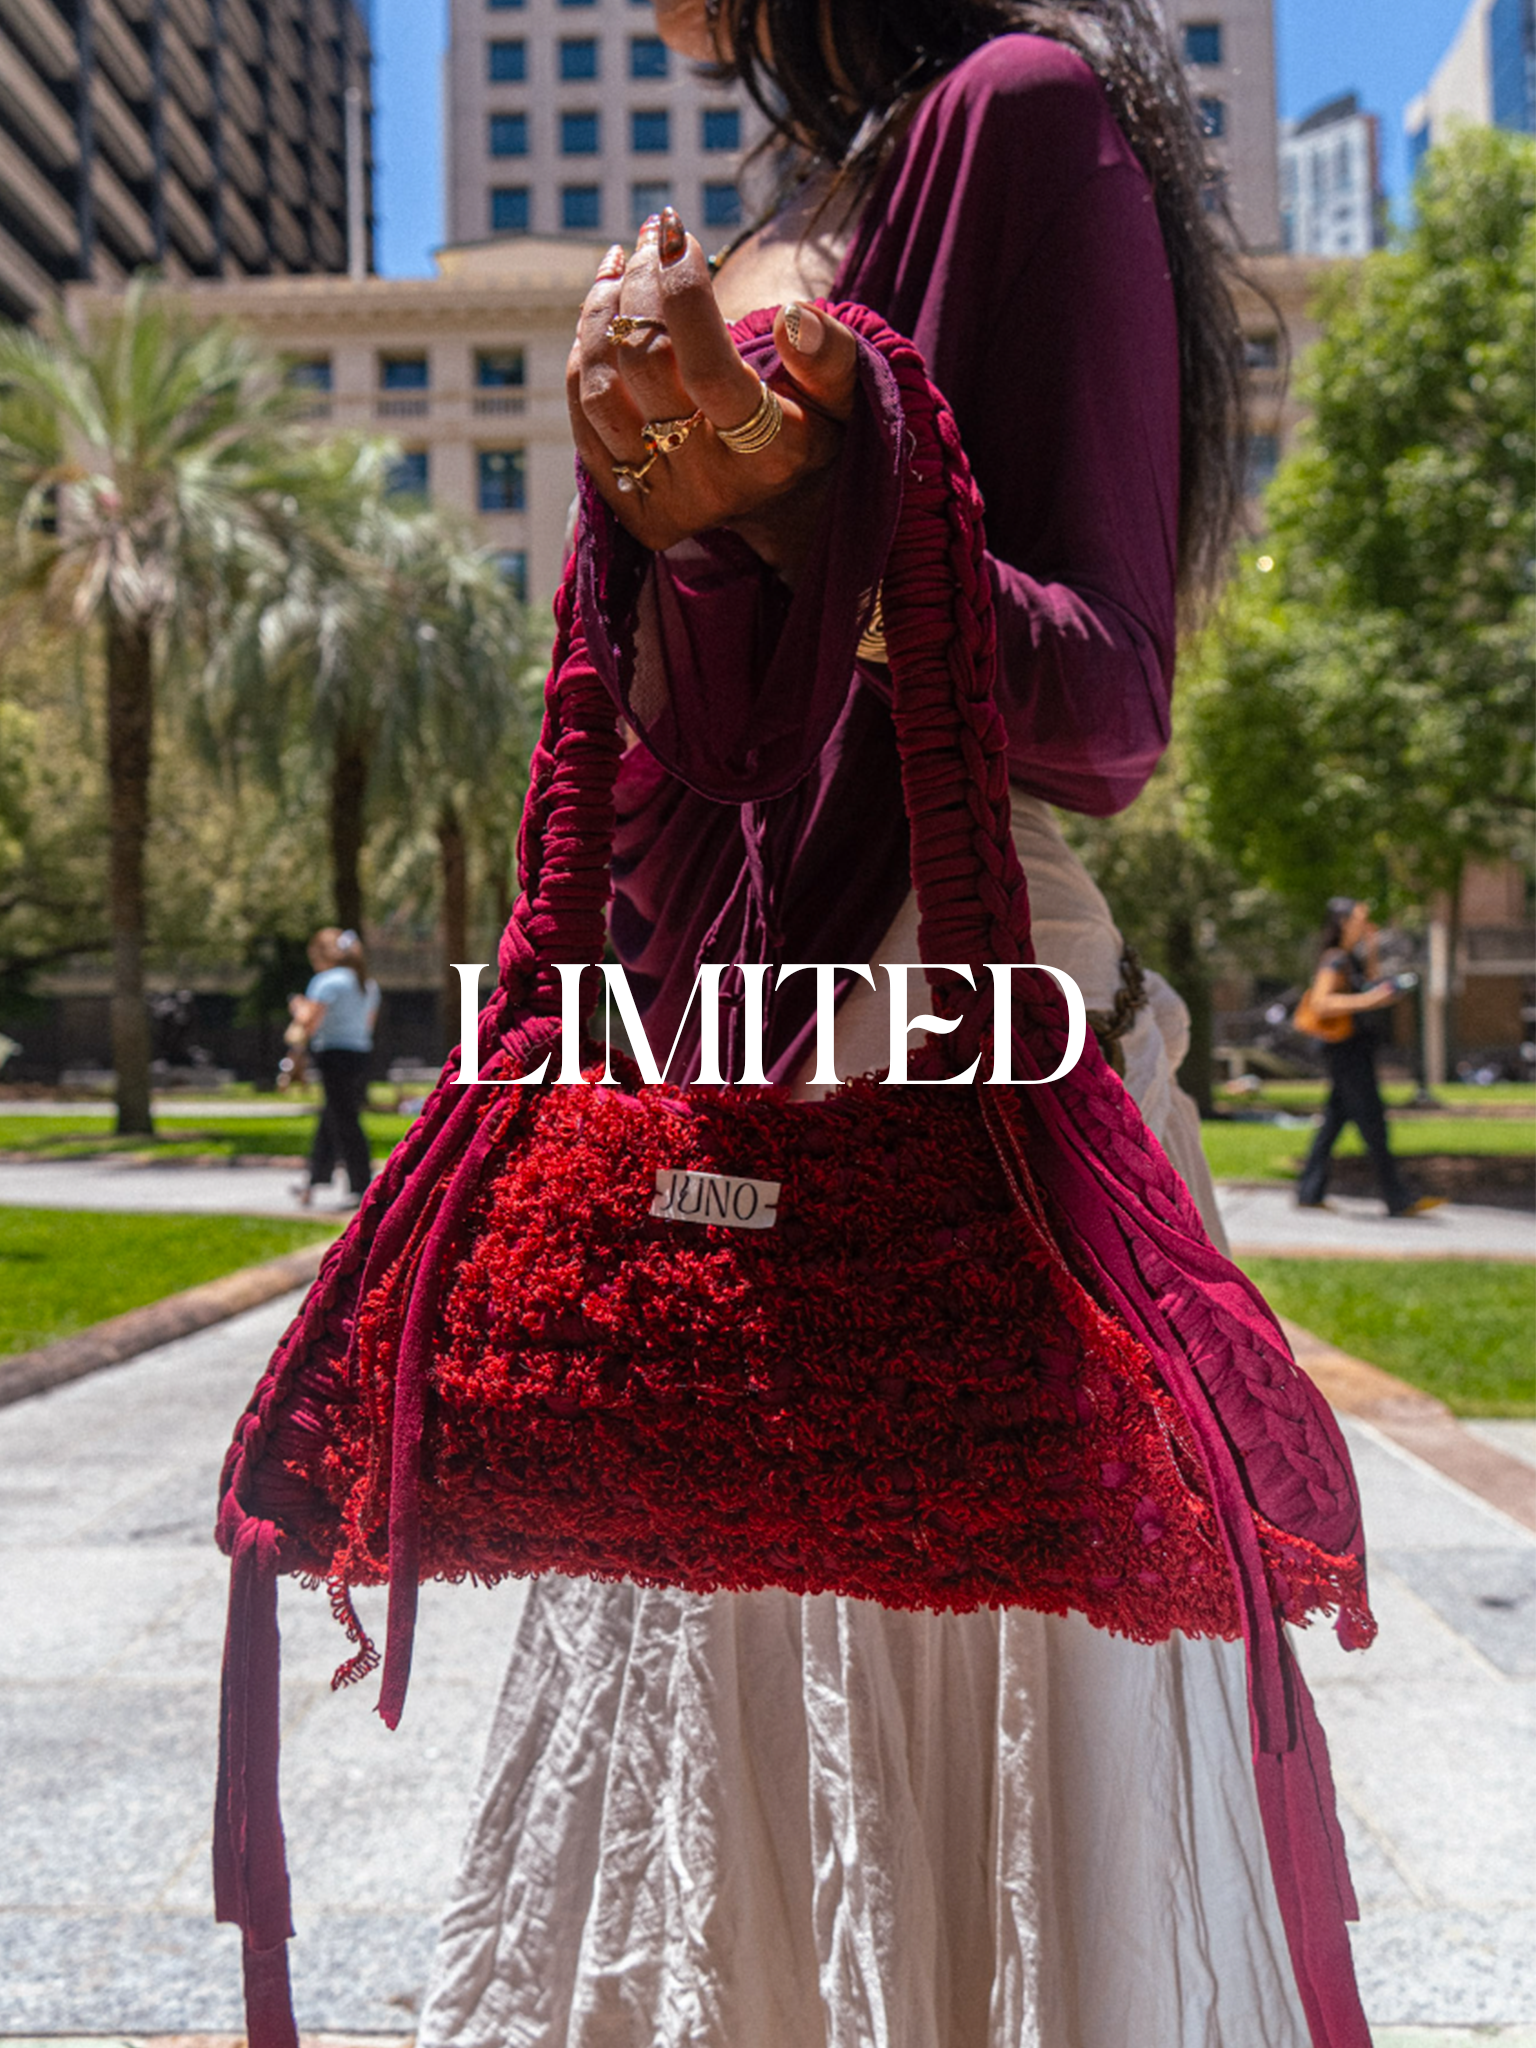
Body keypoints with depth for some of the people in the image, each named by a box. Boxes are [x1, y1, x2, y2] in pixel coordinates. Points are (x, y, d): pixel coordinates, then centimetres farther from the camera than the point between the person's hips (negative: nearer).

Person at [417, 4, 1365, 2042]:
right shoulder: (767, 239, 20)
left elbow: (1105, 706, -12)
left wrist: (793, 503, -22)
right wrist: (670, 515, 6)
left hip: (954, 1038, -8)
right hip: (732, 1048, 8)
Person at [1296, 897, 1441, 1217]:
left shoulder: (1351, 958, 15)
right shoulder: (1334, 961, -15)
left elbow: (1376, 987, 19)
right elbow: (1320, 1004, -27)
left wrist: (1372, 954, 11)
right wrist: (1364, 1001, -32)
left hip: (1356, 1049, 10)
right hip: (1346, 1049, -10)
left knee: (1334, 1119, 11)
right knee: (1372, 1121, -7)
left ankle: (1309, 1193, 15)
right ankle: (1398, 1199, -4)